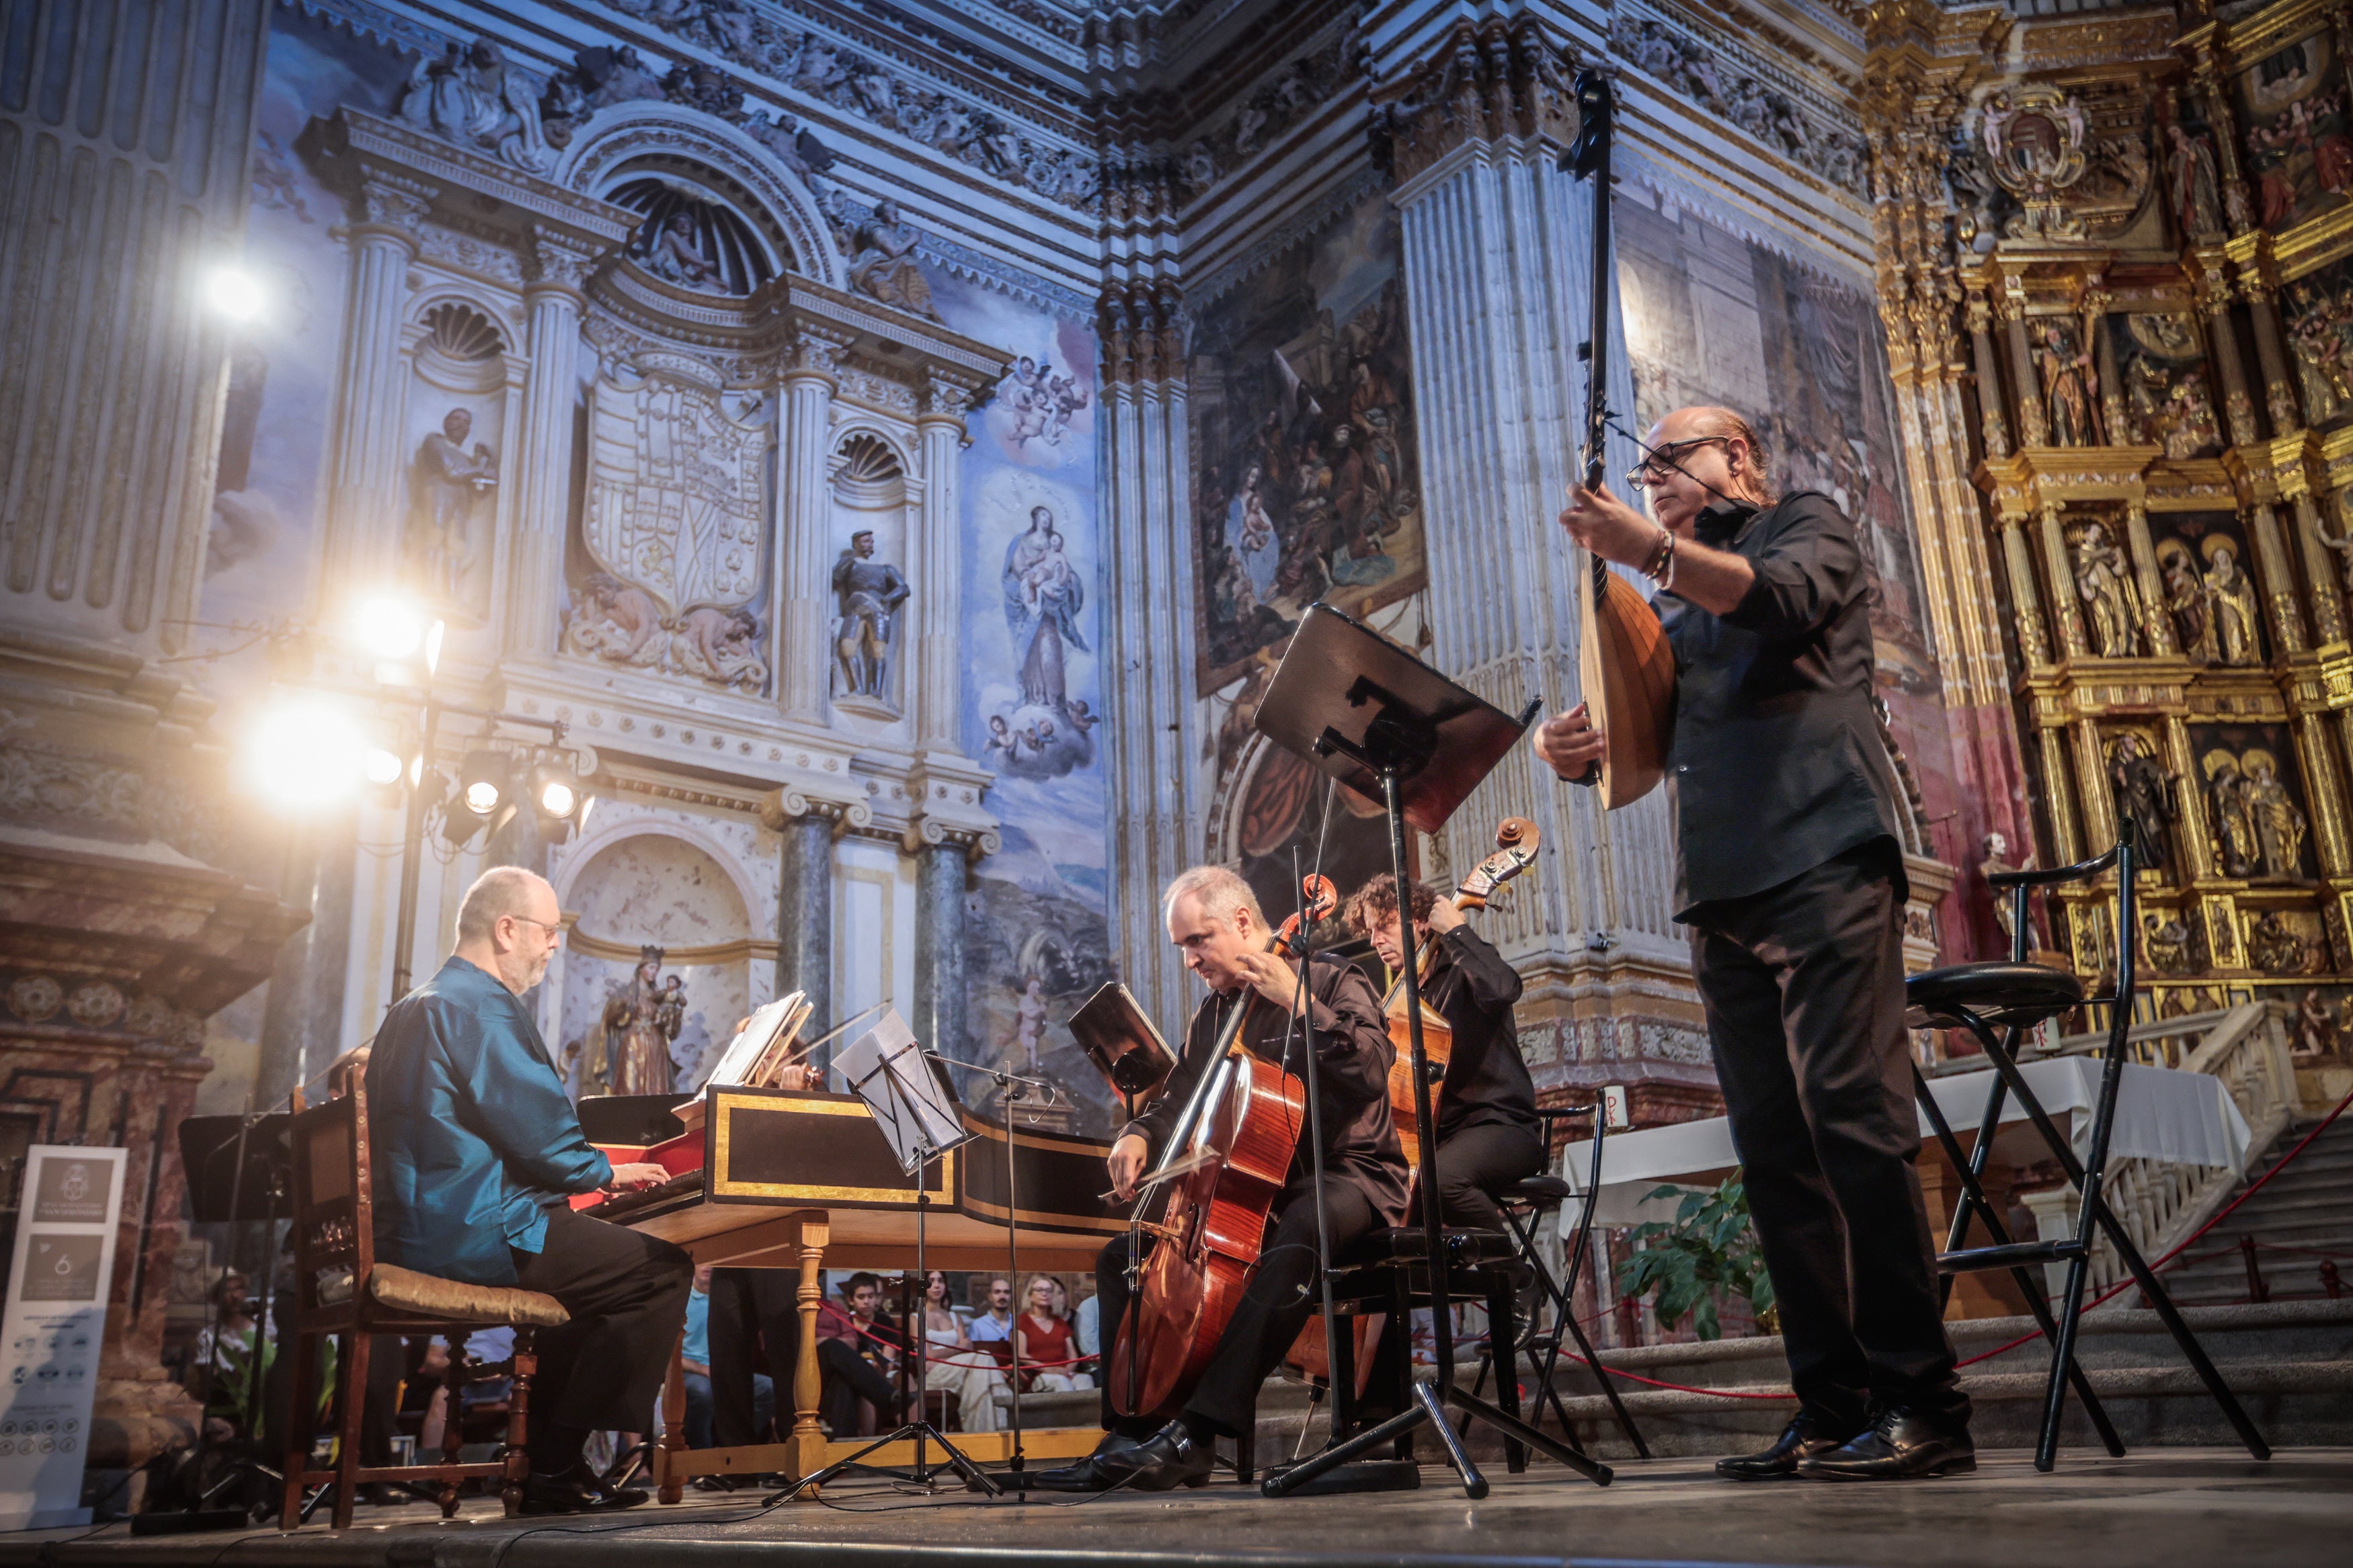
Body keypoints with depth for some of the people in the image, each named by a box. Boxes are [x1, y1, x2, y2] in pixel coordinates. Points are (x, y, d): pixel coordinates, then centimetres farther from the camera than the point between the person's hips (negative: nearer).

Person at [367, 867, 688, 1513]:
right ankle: (555, 1468, -4)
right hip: (476, 1234, -11)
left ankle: (543, 1454, 20)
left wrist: (587, 1172, 19)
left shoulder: (416, 1008, 21)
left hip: (416, 1232, 11)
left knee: (604, 1257, 26)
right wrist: (607, 1172, 0)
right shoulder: (479, 1007, -14)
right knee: (664, 1270, -9)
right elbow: (542, 1137, -19)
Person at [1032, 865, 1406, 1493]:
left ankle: (1197, 1428, -45)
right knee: (1122, 1257, 0)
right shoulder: (1213, 1014, 16)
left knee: (1299, 1235, -42)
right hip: (1254, 1189, 8)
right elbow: (1178, 1099, 22)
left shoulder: (1332, 981, -4)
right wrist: (1139, 1135, 0)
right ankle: (1132, 1433, -4)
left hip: (1348, 1177, -8)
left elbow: (1372, 1071, -21)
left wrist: (1298, 1004, -25)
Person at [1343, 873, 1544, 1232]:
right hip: (1434, 1135, 7)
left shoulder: (1463, 967, -1)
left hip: (1500, 1127, -7)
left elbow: (1502, 987, -27)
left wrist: (1456, 931, -16)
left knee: (1441, 1175, -37)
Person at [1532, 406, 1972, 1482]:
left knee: (1851, 1119, -14)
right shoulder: (1682, 605, 30)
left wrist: (1648, 547, -21)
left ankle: (1920, 1405, -10)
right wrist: (1576, 749, 1)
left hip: (1820, 866, -7)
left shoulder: (1806, 526, 12)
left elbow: (1784, 600, -12)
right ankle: (1833, 1410, 6)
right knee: (1773, 1151, 2)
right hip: (1722, 895, 7)